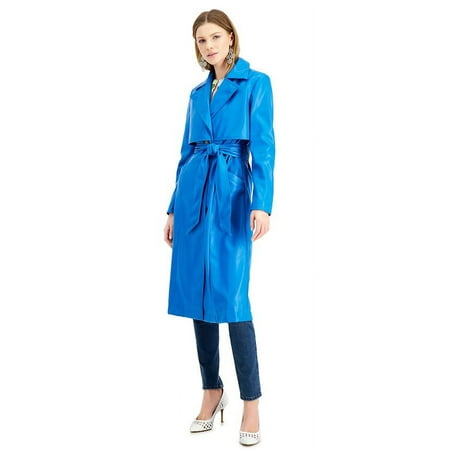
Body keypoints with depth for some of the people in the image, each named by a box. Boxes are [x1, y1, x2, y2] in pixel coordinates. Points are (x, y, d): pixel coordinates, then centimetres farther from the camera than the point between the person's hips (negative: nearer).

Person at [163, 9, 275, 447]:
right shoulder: (197, 93, 17)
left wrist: (262, 203, -21)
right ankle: (212, 391, 20)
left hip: (231, 192, -6)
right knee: (197, 294, 6)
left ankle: (251, 402, 3)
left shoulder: (255, 83, 1)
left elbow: (263, 148, -9)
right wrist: (173, 209, 16)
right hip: (193, 194, 6)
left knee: (231, 297, -9)